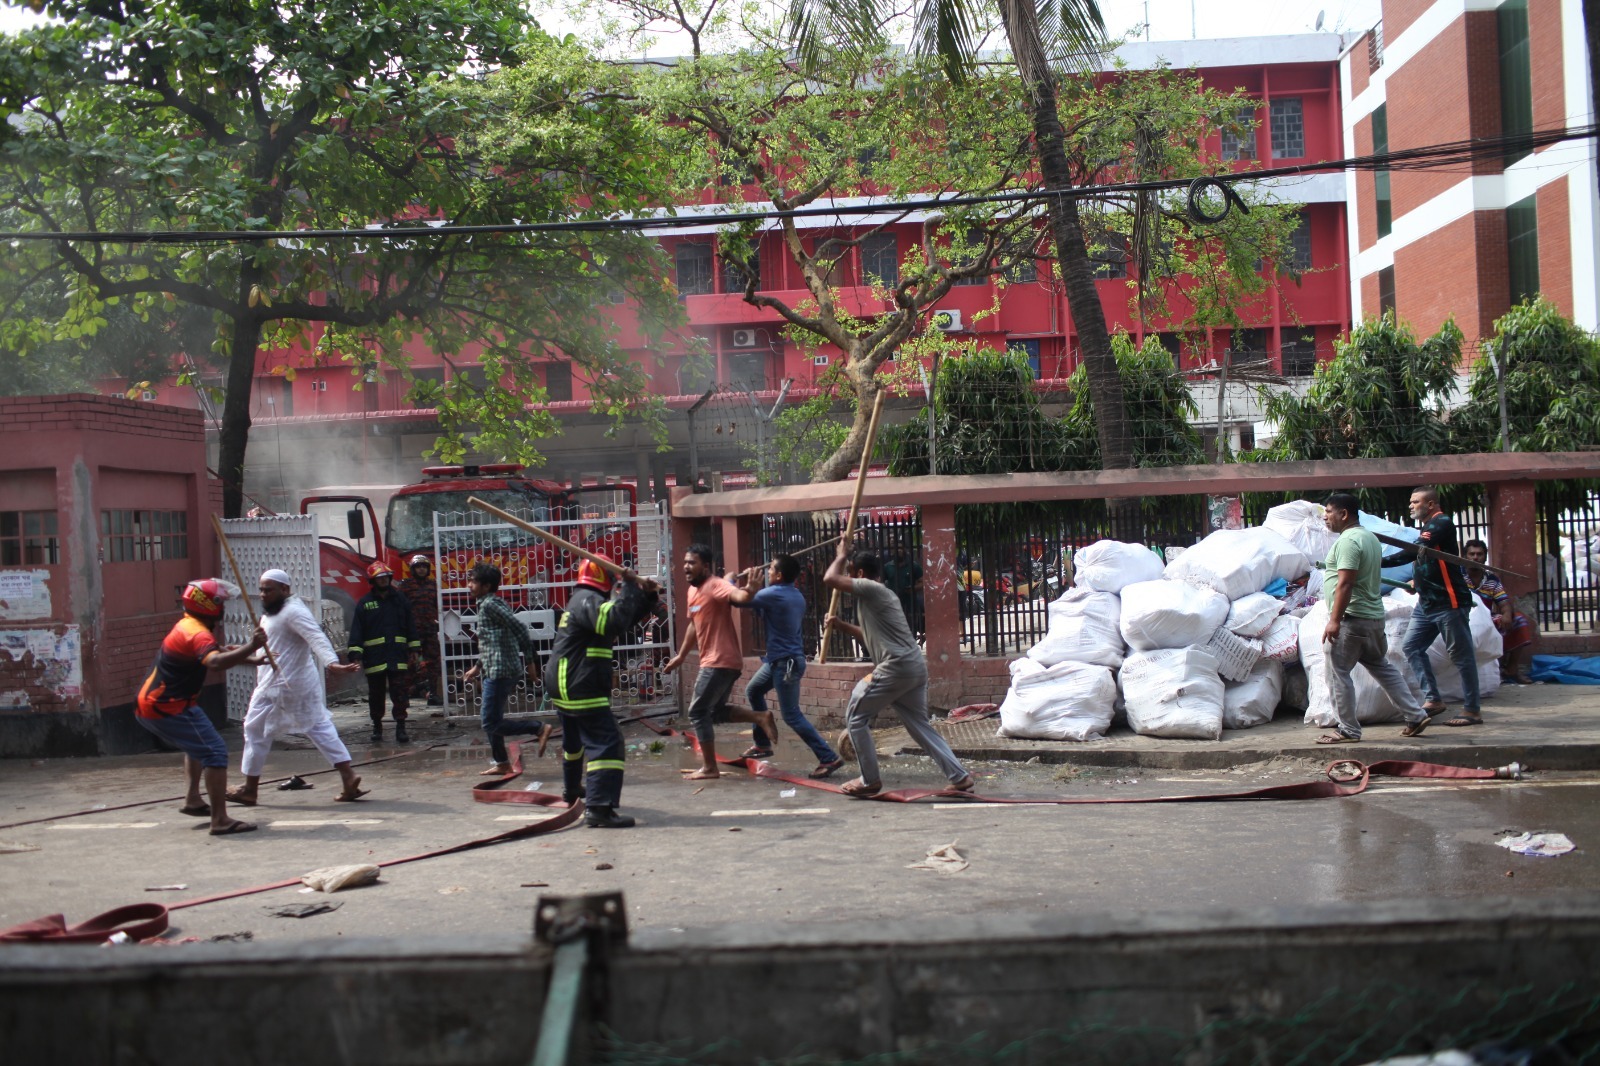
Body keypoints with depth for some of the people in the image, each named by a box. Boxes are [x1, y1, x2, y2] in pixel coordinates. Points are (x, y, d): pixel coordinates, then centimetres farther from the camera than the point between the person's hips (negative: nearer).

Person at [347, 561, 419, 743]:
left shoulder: (400, 600, 8)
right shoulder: (365, 603, 1)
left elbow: (410, 626, 13)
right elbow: (357, 630, -1)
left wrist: (414, 649, 9)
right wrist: (356, 655, -9)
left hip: (398, 656, 1)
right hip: (374, 657, -1)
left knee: (400, 693, -4)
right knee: (376, 695, 9)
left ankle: (400, 728, -1)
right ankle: (377, 727, 23)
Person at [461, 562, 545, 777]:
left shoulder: (490, 604, -13)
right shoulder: (488, 604, 18)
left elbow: (519, 628, -22)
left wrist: (530, 661, -21)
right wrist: (477, 668, 27)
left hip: (500, 671, -10)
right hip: (495, 671, 10)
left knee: (491, 723, -9)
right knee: (489, 720, 16)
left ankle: (539, 728, -8)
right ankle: (502, 763, 21)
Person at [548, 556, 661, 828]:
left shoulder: (583, 601, 18)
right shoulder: (588, 600, -14)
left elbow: (627, 618, 22)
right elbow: (615, 620, -35)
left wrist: (647, 596, 9)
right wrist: (629, 588, -25)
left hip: (566, 687, 11)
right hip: (582, 690, -11)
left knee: (574, 741, 30)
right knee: (607, 743, -17)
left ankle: (572, 790, 51)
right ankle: (599, 808, -25)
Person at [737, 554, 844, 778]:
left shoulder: (773, 595, -19)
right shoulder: (796, 596, 9)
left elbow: (737, 600, -14)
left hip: (785, 662, -10)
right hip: (780, 659, 10)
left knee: (792, 715, -7)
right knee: (753, 691, 25)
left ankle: (829, 758, -8)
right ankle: (762, 743, 32)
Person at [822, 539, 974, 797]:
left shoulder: (870, 589, -6)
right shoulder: (883, 595, 23)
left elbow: (829, 578, -8)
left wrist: (842, 555, 9)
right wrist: (841, 625, 34)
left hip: (896, 667, -10)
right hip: (916, 666, 10)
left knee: (855, 716, 4)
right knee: (920, 725, 14)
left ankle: (870, 780, 7)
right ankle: (960, 777, 8)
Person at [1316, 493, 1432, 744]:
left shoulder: (1348, 540, -15)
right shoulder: (1370, 537, 17)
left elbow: (1345, 584, -23)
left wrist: (1335, 620, -24)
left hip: (1351, 619, -10)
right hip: (1374, 617, 10)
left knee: (1336, 672, -4)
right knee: (1382, 668, 18)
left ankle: (1348, 730, -1)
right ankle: (1415, 716, 19)